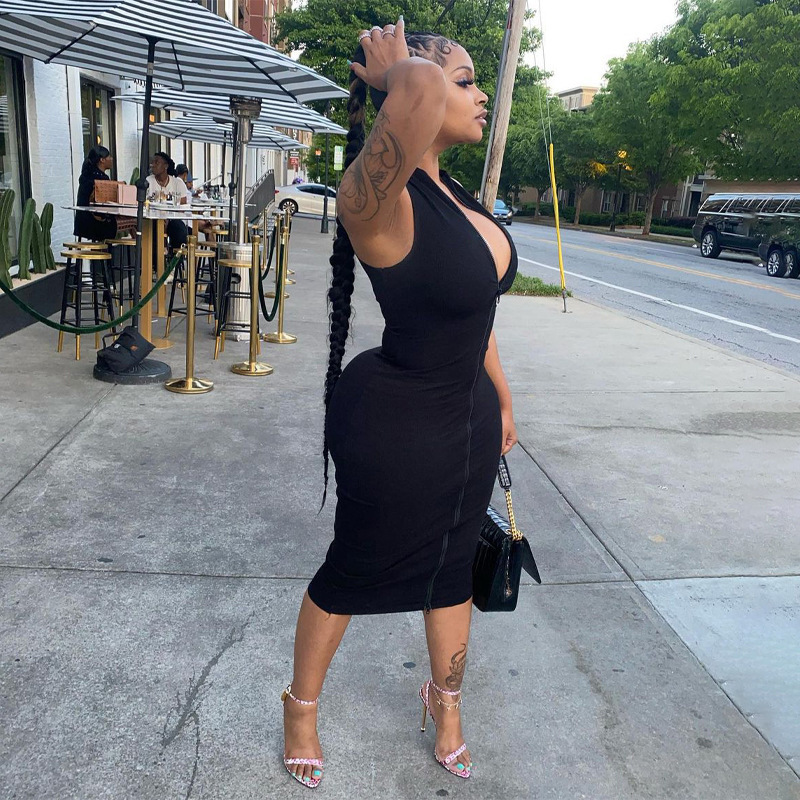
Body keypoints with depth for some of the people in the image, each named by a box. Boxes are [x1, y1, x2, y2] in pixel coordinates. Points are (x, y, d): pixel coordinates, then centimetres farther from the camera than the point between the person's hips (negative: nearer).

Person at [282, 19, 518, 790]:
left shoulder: (451, 192, 3)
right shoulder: (380, 199, -25)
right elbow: (421, 90, -47)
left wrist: (501, 400, 18)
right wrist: (395, 72, -23)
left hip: (468, 417, 8)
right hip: (395, 428, -8)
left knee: (452, 566, 23)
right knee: (352, 574, 14)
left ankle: (446, 700, 51)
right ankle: (301, 705, 45)